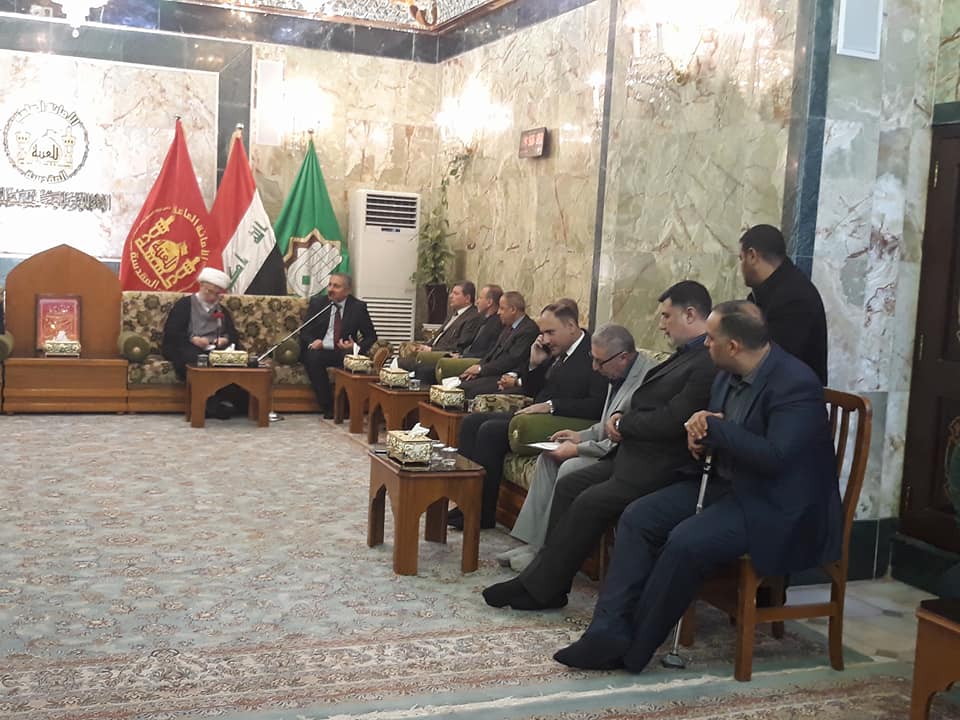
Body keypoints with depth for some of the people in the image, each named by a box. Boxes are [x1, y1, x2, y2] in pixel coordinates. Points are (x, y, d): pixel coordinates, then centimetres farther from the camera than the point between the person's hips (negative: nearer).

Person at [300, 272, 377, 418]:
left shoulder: (358, 307, 3)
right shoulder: (317, 302, 6)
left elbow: (371, 336, 6)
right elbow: (305, 331, 6)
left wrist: (357, 347, -16)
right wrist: (312, 342, -18)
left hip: (345, 352, -1)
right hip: (320, 350, 1)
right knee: (313, 357, -34)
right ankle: (328, 407, -24)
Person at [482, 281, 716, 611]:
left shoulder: (710, 363, -18)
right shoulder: (686, 354, 14)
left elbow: (672, 420, -23)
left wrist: (623, 425, -8)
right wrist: (622, 417, -1)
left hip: (660, 468, -10)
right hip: (635, 457, 10)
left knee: (590, 503, -17)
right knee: (568, 485, 3)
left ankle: (539, 589, -5)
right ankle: (546, 575, 7)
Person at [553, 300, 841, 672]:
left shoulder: (796, 384, -21)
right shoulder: (729, 375, 6)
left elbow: (775, 456, -30)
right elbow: (711, 426, 20)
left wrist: (711, 426, -20)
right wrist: (699, 430, -6)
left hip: (771, 502, -9)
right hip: (724, 482, 9)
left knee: (686, 541, -28)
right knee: (639, 517, -5)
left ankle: (632, 650, -12)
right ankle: (610, 631, -9)